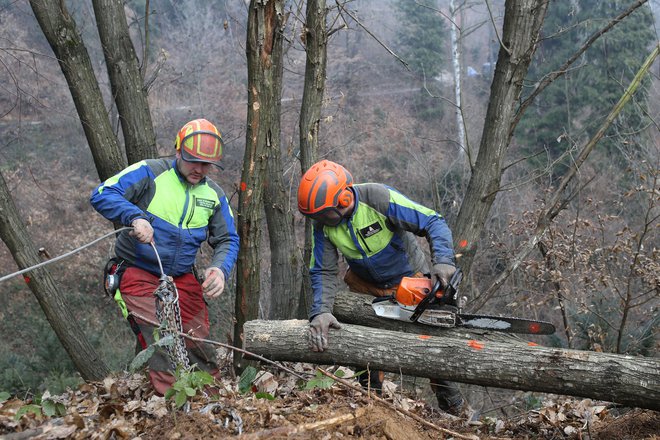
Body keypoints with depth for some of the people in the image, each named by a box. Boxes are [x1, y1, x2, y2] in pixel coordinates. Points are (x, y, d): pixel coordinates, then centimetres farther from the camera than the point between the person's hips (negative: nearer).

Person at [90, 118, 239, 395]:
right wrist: (135, 217, -35)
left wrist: (220, 269, -13)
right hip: (139, 275, -5)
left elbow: (227, 240, 9)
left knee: (200, 348, 6)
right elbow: (101, 195, -18)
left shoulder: (214, 195, 8)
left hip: (182, 279, 6)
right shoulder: (150, 173, -10)